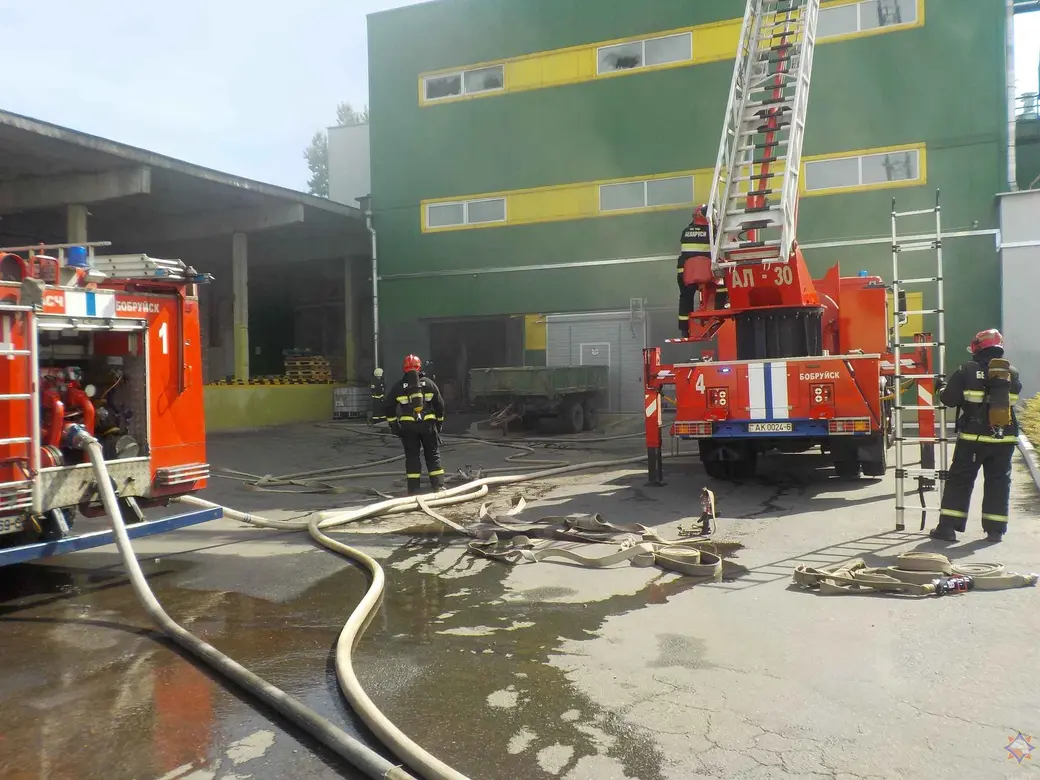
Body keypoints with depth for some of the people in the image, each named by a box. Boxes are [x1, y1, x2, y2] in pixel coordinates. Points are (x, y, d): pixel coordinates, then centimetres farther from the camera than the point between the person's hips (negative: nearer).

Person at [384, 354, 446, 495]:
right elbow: (439, 404, 4)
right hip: (428, 424, 0)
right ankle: (438, 485, 5)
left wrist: (393, 424, 10)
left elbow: (389, 406, 2)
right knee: (433, 455, 9)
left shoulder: (398, 386, 1)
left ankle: (413, 489, 5)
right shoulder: (429, 383, 3)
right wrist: (439, 422, 14)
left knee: (412, 456, 6)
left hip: (407, 426, 0)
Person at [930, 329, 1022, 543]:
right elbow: (1012, 398, 18)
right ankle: (995, 530, 13)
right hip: (1004, 438, 3)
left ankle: (947, 527, 3)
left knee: (959, 480, 4)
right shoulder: (1013, 373, 4)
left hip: (973, 438, -3)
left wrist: (942, 392, 13)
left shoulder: (967, 370, -8)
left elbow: (949, 399, -8)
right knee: (998, 482, 12)